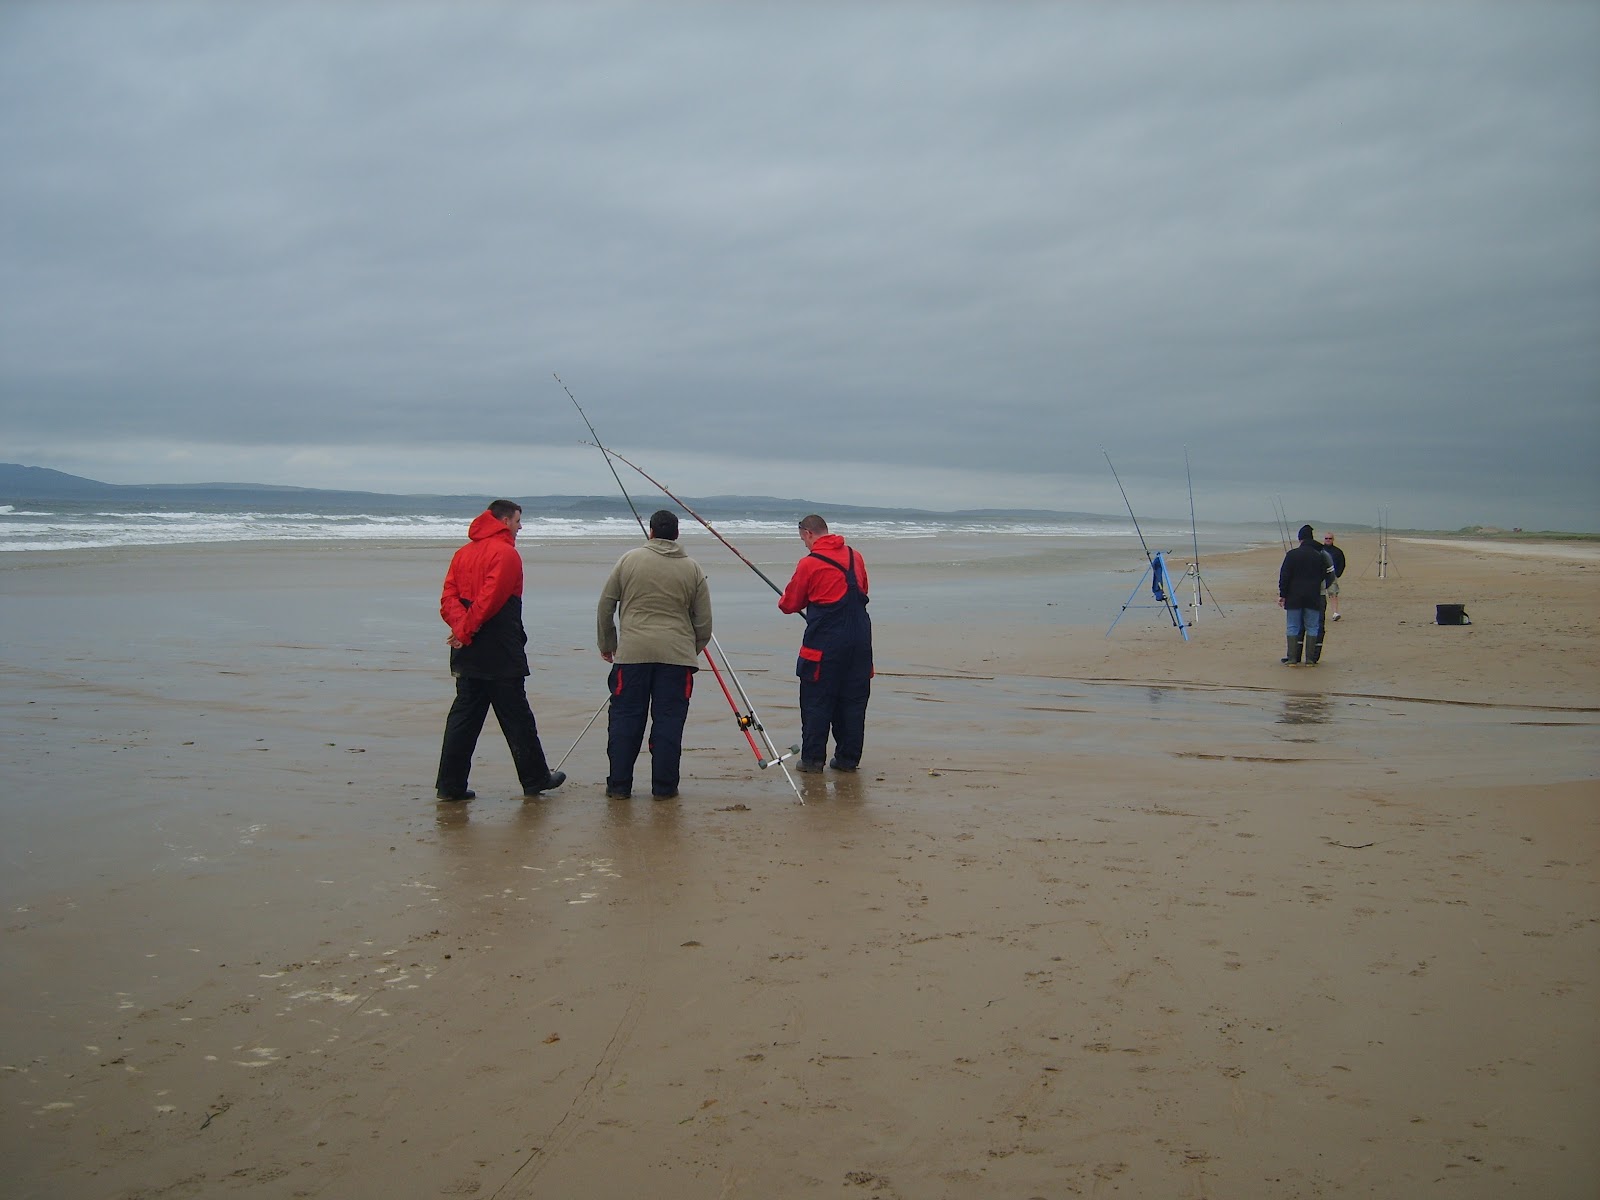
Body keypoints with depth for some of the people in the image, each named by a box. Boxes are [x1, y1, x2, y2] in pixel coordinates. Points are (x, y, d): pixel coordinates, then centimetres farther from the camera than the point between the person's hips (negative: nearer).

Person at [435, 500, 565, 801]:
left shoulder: (464, 552, 13)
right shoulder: (505, 553, -9)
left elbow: (448, 597, 3)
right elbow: (491, 598, -18)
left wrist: (461, 626, -11)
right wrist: (466, 630, -12)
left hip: (466, 653, 7)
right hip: (501, 655, -7)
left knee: (463, 716, 9)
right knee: (516, 717, 3)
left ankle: (450, 784, 7)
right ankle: (535, 778, 14)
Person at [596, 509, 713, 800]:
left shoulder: (628, 560, 5)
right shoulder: (693, 569, 5)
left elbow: (605, 606, 9)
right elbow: (704, 622, 7)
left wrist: (607, 645, 21)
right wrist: (692, 650, 23)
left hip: (632, 653, 0)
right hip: (676, 655, 0)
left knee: (625, 719, 7)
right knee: (669, 721, 5)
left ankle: (618, 785, 11)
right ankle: (664, 786, 8)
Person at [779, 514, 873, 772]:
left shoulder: (809, 563, -7)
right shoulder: (855, 557, 9)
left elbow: (791, 604, 2)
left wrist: (783, 602, 23)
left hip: (825, 642, -5)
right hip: (860, 638, 5)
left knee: (816, 700, 4)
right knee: (854, 699, 10)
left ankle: (812, 758, 6)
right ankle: (848, 758, 14)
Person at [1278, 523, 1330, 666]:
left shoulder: (1292, 554, -4)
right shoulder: (1319, 556, 2)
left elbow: (1284, 576, -5)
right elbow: (1325, 576, 7)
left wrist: (1282, 594, 0)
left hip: (1294, 597, -1)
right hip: (1313, 598, 1)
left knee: (1293, 627, 4)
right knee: (1312, 628, 6)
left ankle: (1292, 658, 0)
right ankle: (1310, 659, 2)